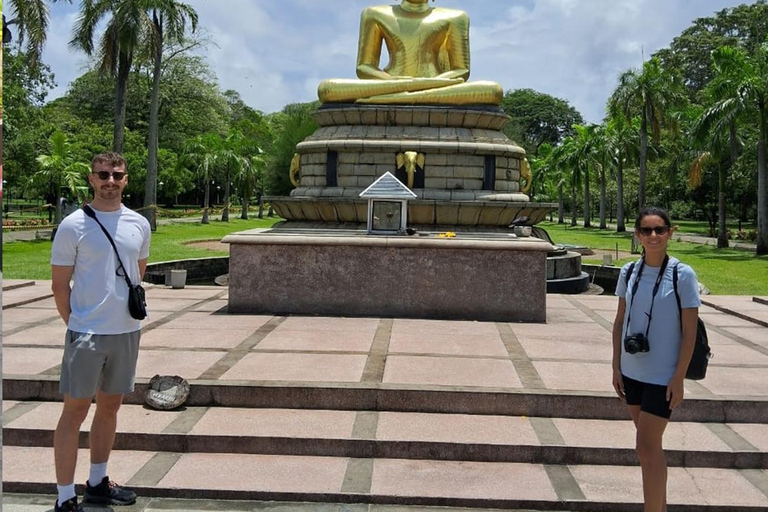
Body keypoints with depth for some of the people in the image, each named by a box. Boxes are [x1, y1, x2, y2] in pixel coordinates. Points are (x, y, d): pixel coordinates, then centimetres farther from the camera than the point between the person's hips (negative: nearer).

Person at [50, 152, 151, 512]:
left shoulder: (139, 225, 6)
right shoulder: (73, 225, -7)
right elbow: (60, 284, -4)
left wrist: (130, 309, 12)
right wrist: (75, 324, -5)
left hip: (127, 332, 5)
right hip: (86, 333, -5)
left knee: (110, 406, 15)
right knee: (75, 410, 0)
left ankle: (98, 483, 31)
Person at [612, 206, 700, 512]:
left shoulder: (682, 275, -11)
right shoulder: (629, 272, 2)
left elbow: (689, 332, -10)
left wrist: (678, 378, -12)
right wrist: (616, 367, 8)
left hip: (662, 376, -5)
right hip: (632, 372, 5)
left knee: (647, 447, -7)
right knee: (650, 444, 16)